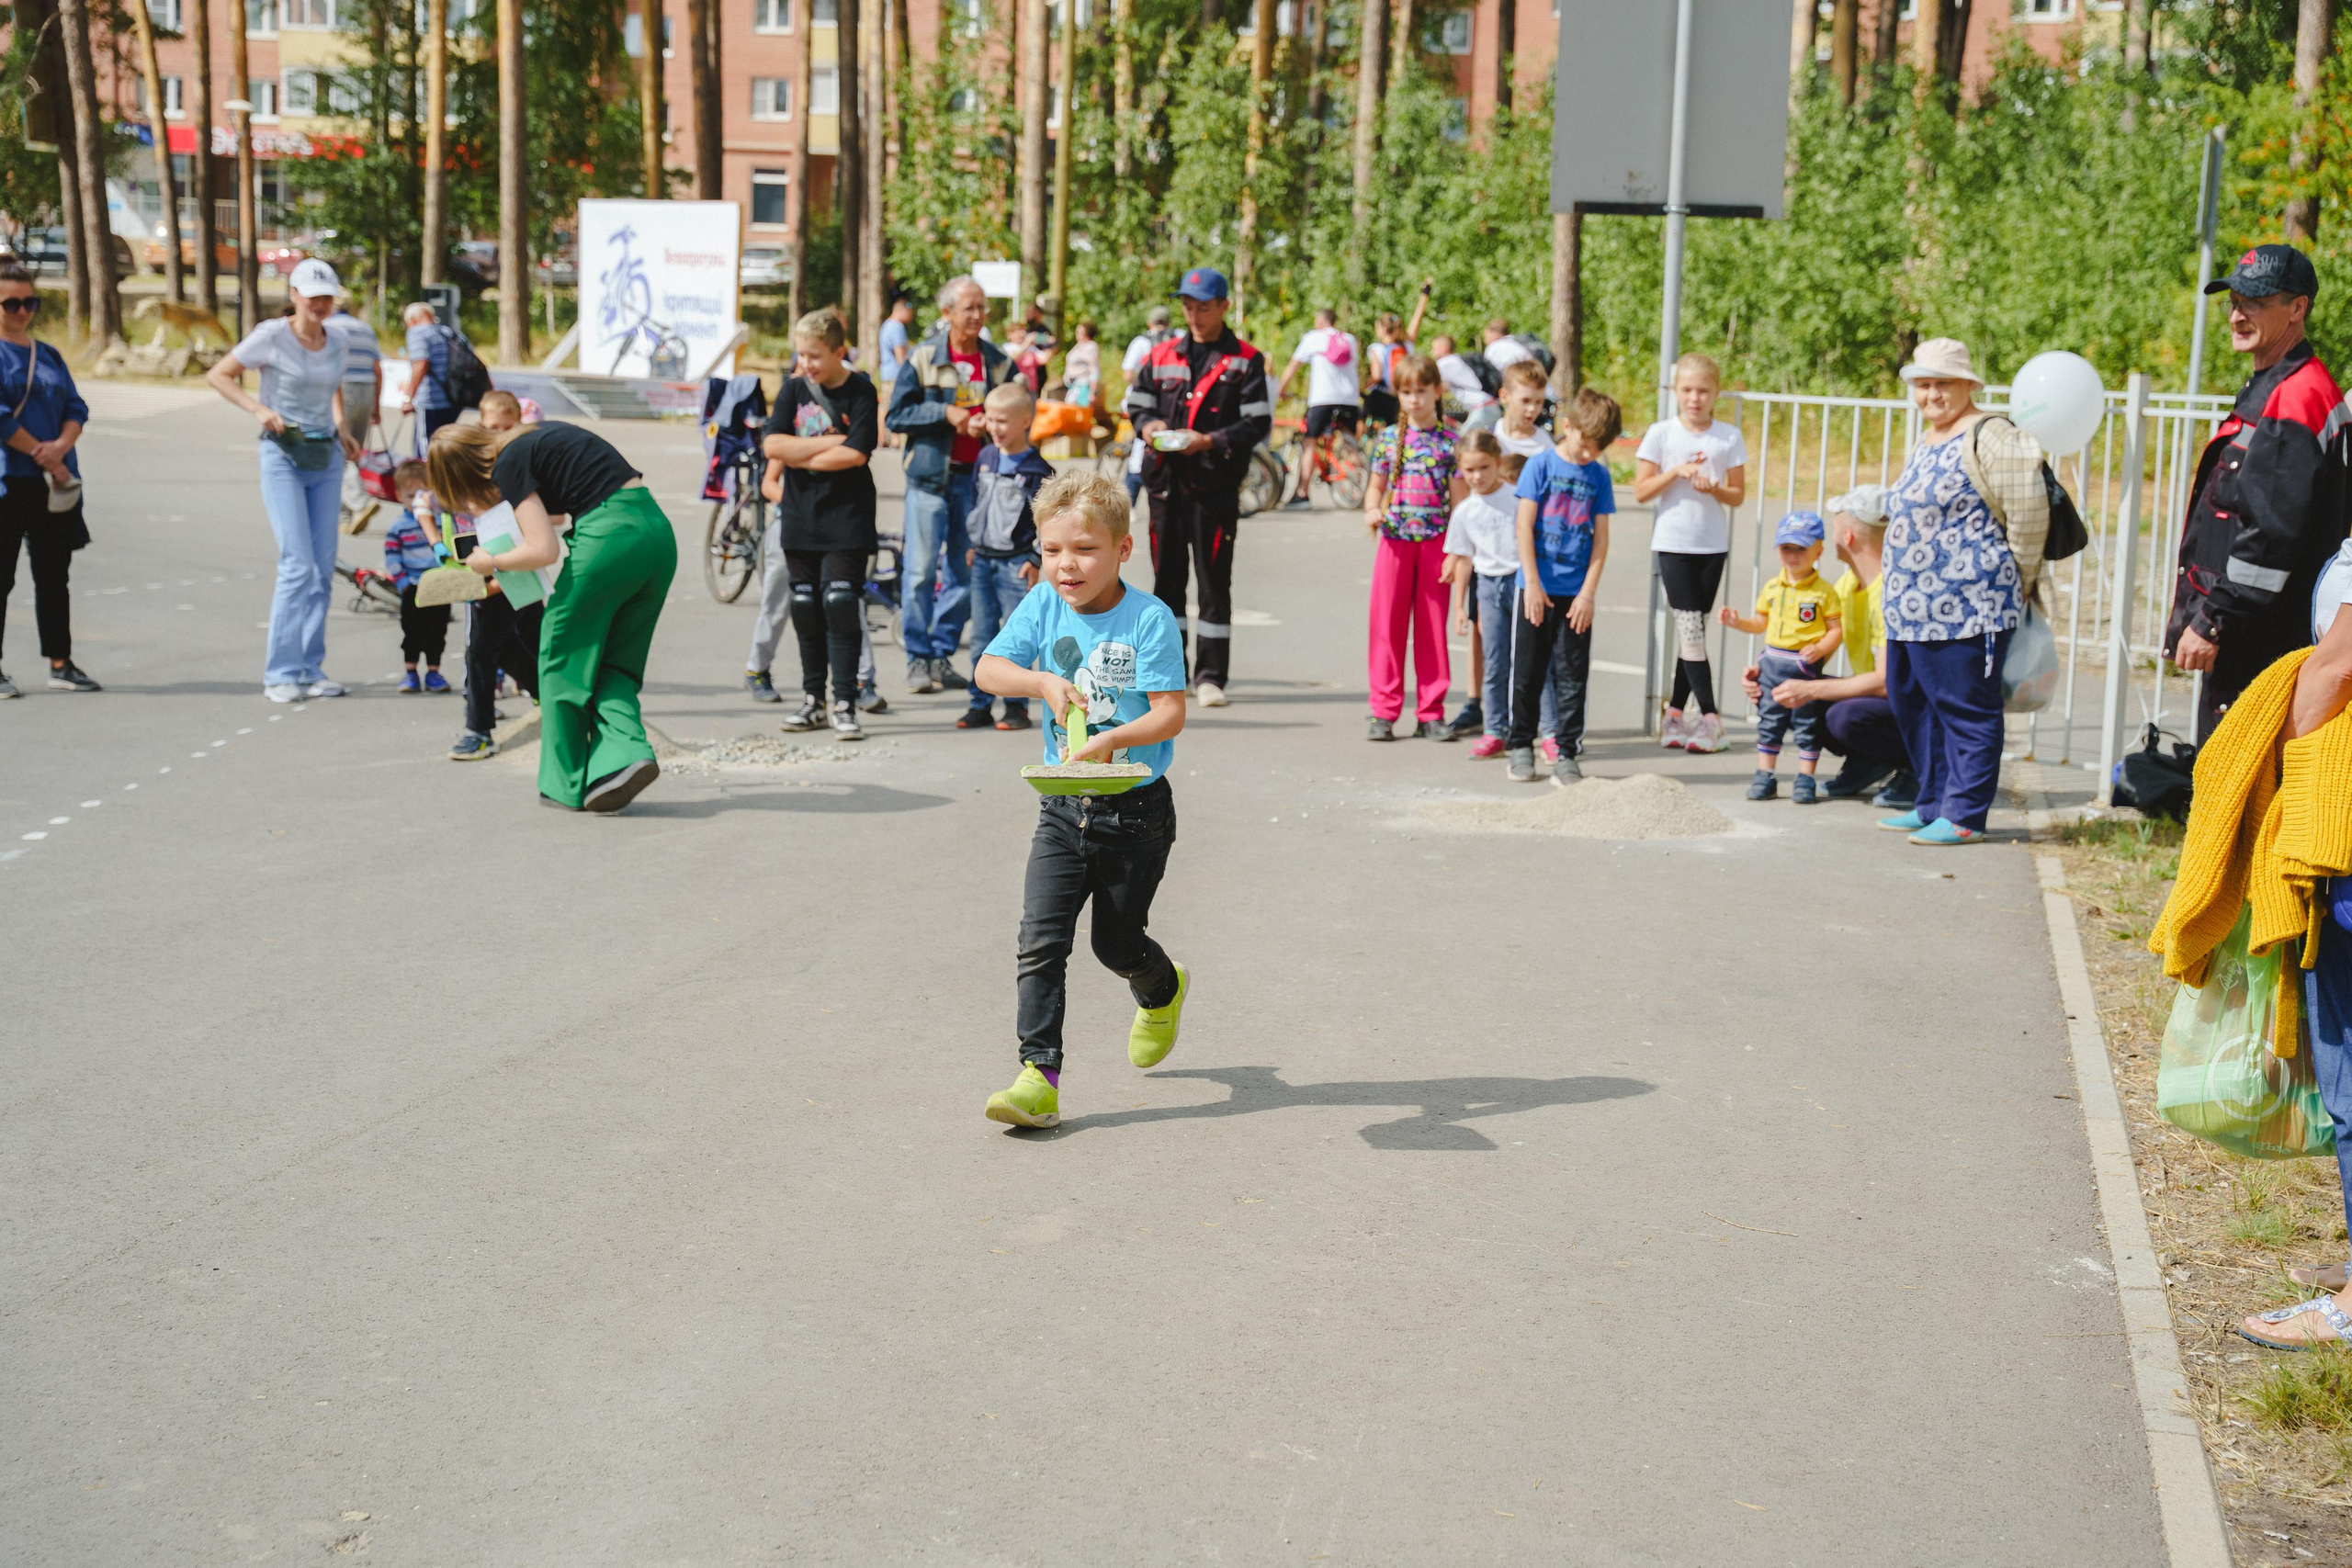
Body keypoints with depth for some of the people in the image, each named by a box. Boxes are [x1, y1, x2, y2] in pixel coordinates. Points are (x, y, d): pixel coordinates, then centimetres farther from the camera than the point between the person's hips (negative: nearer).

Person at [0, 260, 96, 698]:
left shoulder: (48, 356, 15)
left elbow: (76, 408, 9)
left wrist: (60, 447, -11)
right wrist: (43, 457, -15)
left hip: (53, 478, 6)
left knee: (55, 575, 10)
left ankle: (61, 664, 17)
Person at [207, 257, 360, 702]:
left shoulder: (337, 343, 8)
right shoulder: (272, 337, -7)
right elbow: (218, 374, -2)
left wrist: (341, 429, 11)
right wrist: (258, 409, -14)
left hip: (327, 458, 6)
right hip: (284, 456, -5)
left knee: (323, 570, 4)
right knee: (298, 565, -13)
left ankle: (311, 670, 12)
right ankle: (280, 674, -7)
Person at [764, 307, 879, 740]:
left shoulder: (860, 392, -6)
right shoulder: (794, 388, 5)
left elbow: (855, 454, -18)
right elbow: (772, 445, -7)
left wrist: (799, 457, -9)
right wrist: (831, 442, -12)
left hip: (846, 517, -4)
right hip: (799, 517, 4)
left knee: (840, 607, -9)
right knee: (806, 610, 9)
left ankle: (844, 705, -6)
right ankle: (813, 701, 18)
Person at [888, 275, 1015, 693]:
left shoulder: (998, 363, 6)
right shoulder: (923, 357, -1)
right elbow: (896, 415, -4)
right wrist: (945, 413, -14)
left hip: (977, 478, 3)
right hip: (930, 475, -3)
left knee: (966, 573, 6)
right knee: (919, 571, -5)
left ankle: (942, 654, 18)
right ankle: (918, 658, 4)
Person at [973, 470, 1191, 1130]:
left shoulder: (1150, 619, -13)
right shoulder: (1042, 607, -1)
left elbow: (1170, 714, -18)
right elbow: (986, 669, -8)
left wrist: (1113, 740, -33)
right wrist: (1045, 681, -25)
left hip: (1136, 809, -3)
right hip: (1063, 807, 3)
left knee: (1117, 942, 10)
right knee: (1041, 938, -10)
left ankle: (1163, 990, 45)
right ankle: (1039, 1075, -8)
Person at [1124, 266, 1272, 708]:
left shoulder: (1244, 361, 1)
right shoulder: (1162, 356, 13)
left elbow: (1258, 422, -4)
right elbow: (1137, 403, 18)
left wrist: (1211, 441, -17)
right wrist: (1147, 425, -5)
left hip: (1216, 484, -4)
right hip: (1166, 482, 4)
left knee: (1214, 580, -1)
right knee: (1167, 577, 8)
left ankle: (1211, 674, 4)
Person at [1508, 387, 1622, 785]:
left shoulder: (1599, 475, 4)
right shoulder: (1541, 465, -3)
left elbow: (1601, 538, 4)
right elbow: (1525, 526, -5)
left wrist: (1588, 592, -3)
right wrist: (1533, 584, -10)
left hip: (1577, 593, 2)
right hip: (1537, 588, -2)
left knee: (1572, 678, 3)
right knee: (1528, 673, 7)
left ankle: (1567, 755, 9)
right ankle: (1521, 745, 21)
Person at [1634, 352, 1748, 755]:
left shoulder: (1729, 436, 4)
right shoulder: (1661, 433, -1)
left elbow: (1738, 494, 5)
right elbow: (1641, 491, -3)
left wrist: (1713, 488, -15)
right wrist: (1677, 471, -15)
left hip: (1712, 544, 2)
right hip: (1673, 541, -2)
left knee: (1693, 630, 6)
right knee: (1690, 628, -8)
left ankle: (1676, 711, 15)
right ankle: (1709, 716, -5)